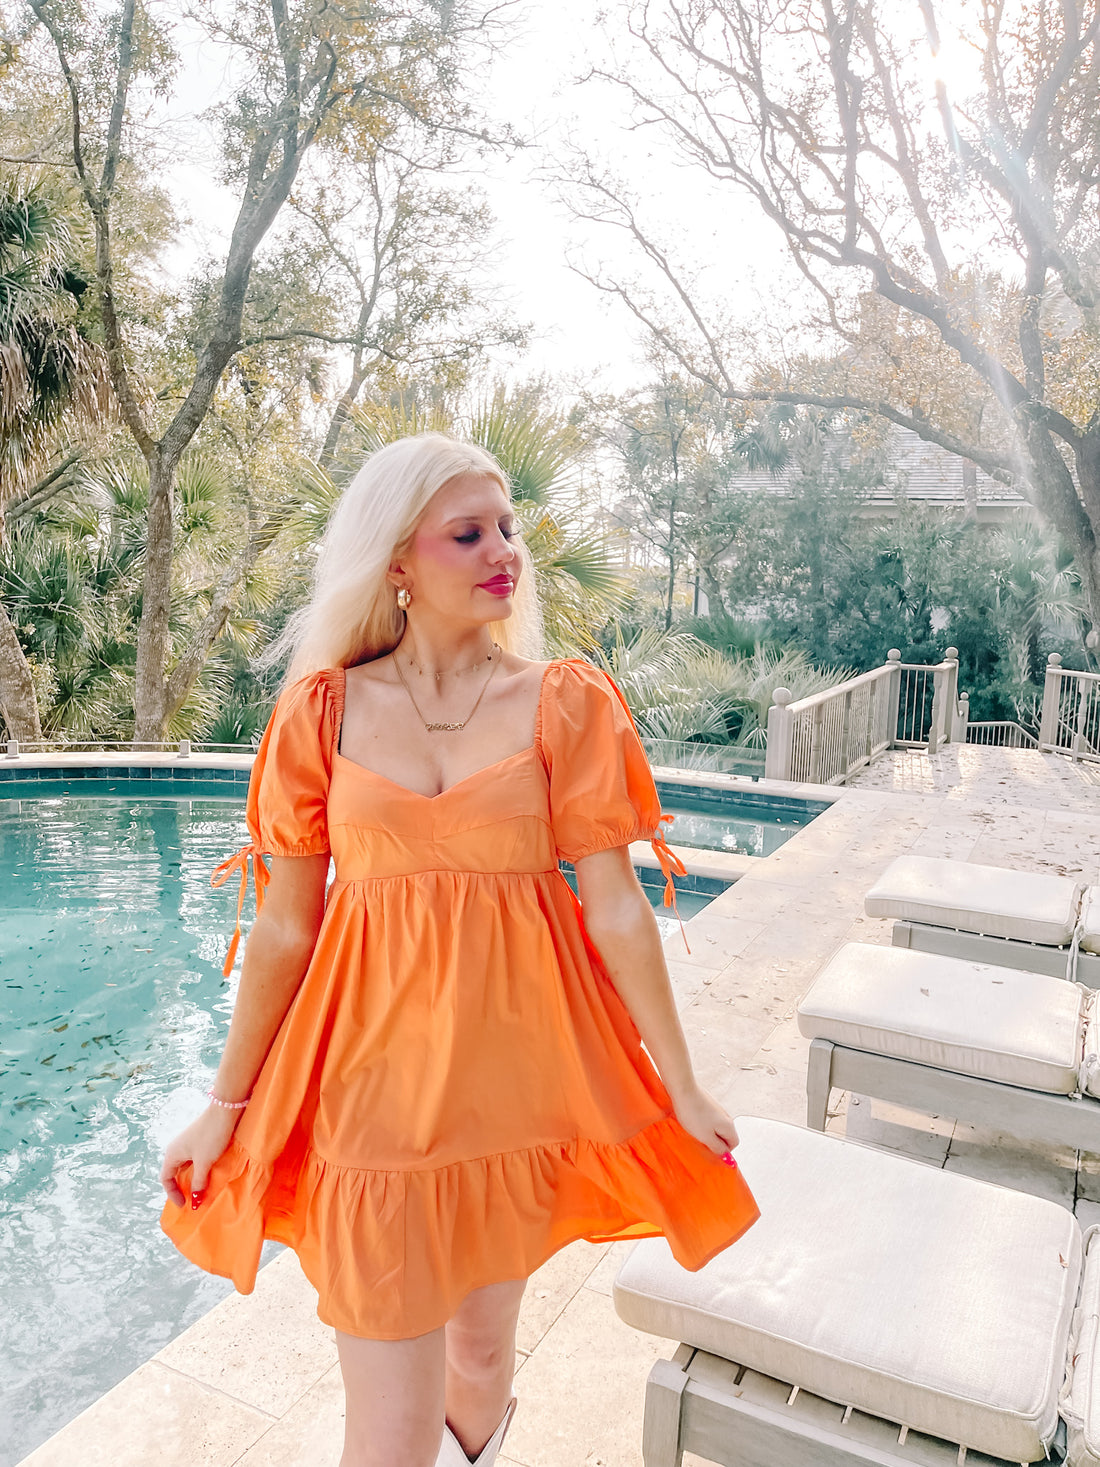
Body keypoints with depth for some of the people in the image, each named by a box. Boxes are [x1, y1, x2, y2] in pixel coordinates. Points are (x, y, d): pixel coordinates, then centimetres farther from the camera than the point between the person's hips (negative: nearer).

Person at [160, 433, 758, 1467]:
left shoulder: (564, 703, -4)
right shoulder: (327, 710, -3)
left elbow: (616, 906, -2)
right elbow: (284, 925, 2)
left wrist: (680, 1087, 1)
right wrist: (225, 1102, 7)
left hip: (517, 1065, 1)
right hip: (373, 1076, 0)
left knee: (483, 1343, 23)